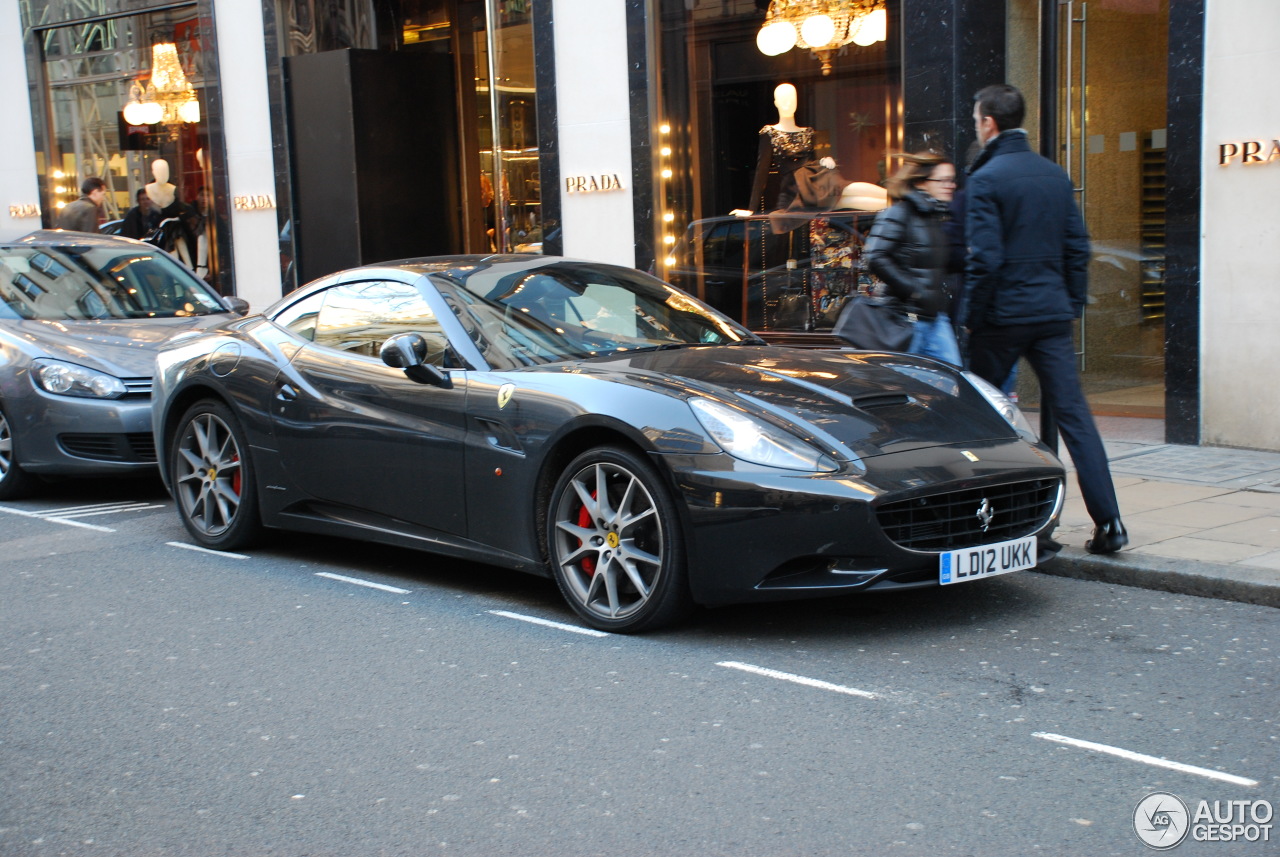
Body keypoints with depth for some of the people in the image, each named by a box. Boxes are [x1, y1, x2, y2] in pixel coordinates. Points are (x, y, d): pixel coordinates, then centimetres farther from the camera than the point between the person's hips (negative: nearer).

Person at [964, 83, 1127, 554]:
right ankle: (1108, 522, -3)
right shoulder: (1055, 175, 10)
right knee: (1073, 413, 3)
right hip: (1053, 314, 5)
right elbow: (1078, 247, 11)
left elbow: (984, 257, -15)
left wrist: (973, 316, -6)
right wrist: (1073, 303, 17)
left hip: (1004, 316, -5)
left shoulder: (986, 179, -10)